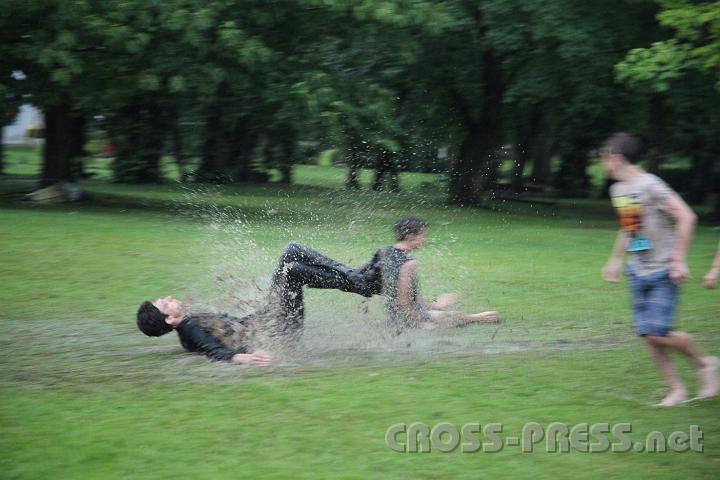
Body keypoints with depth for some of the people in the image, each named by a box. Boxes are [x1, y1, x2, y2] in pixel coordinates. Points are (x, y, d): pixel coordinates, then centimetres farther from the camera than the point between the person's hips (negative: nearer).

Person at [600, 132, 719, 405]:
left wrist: (678, 260, -22)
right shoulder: (618, 189, 10)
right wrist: (616, 260, 24)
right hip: (638, 273, 8)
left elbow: (686, 217, -20)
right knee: (647, 335, 0)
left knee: (658, 332, -14)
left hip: (663, 273, -8)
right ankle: (676, 390, 8)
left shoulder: (650, 186, -16)